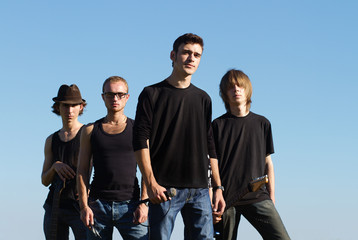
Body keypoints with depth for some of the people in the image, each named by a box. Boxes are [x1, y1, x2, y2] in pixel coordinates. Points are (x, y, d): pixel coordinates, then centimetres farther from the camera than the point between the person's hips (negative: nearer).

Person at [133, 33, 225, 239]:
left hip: (199, 189, 4)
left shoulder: (203, 98, 17)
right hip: (164, 188, -4)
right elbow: (141, 141, -3)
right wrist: (151, 183, -13)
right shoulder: (152, 94, 4)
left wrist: (218, 187, 13)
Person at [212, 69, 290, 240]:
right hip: (226, 197, -1)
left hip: (257, 195, 1)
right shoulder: (218, 125, 7)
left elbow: (268, 162, 15)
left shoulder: (262, 123, 13)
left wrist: (271, 197, 10)